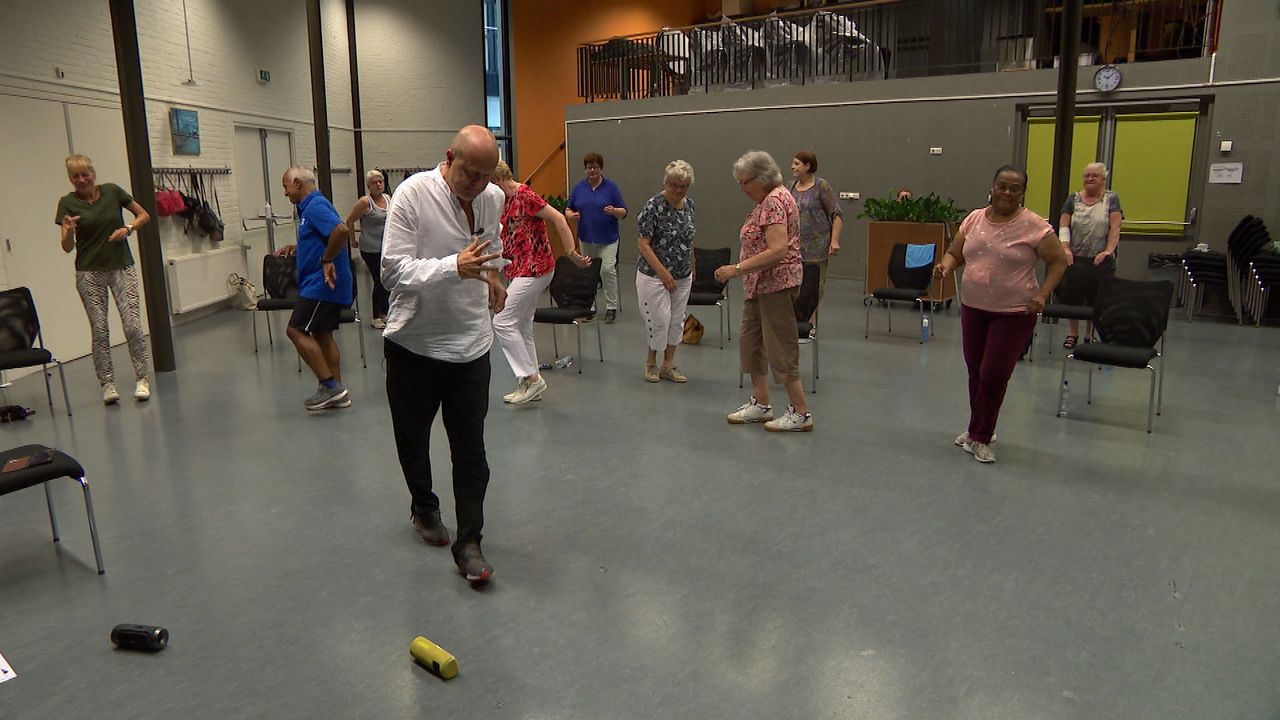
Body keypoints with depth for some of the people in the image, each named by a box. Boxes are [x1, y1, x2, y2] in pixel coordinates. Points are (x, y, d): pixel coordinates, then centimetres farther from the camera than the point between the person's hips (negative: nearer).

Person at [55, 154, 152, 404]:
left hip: (122, 267, 0)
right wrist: (69, 230, -27)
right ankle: (107, 384, 11)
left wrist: (127, 229, -8)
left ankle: (142, 379, 4)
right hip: (89, 272, 0)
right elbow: (67, 247, -6)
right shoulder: (68, 203, -3)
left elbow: (144, 215, 10)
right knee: (99, 329, 1)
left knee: (133, 325, -7)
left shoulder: (112, 191, 0)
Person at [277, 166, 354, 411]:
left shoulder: (315, 206, -15)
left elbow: (342, 231, -32)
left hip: (323, 283, -11)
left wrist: (327, 260, -23)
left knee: (297, 330, -8)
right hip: (326, 284, 11)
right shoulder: (310, 206, 18)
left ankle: (329, 385, -6)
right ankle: (336, 393, 17)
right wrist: (297, 248, 15)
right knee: (322, 335, 13)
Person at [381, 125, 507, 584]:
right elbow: (393, 271, -21)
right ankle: (424, 508, 42)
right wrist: (454, 267, -34)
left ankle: (468, 542, 10)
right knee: (412, 438, 17)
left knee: (471, 448, 1)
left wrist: (491, 272, 3)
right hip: (414, 341, -2)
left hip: (470, 343, 3)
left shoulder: (493, 198, 1)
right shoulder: (413, 194, -15)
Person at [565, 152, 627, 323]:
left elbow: (624, 212, -2)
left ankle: (611, 307, -4)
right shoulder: (578, 188, 5)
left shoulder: (611, 187, -3)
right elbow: (568, 209, 10)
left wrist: (614, 211, -24)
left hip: (607, 238, -3)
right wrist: (571, 215, -13)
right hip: (586, 238, 3)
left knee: (607, 269, -13)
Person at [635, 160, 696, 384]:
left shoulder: (689, 205, 4)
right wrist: (664, 273, -19)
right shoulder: (654, 206, -15)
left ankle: (668, 365, 22)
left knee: (677, 322, 10)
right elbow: (643, 243, -16)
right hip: (654, 275, -6)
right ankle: (651, 363, 19)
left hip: (683, 277, 6)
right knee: (660, 321, -3)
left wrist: (692, 268, 16)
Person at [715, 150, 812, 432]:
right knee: (750, 342, 13)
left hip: (776, 284, -11)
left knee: (781, 349, -4)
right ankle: (760, 404, 22)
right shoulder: (768, 200, 15)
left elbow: (777, 250, -26)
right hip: (760, 285, 11)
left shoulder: (775, 200, -17)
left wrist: (737, 269, -25)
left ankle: (801, 414, 5)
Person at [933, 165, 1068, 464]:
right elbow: (954, 253, 10)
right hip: (973, 308, 5)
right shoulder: (974, 219, 3)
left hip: (1014, 313, -5)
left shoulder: (1034, 226, -10)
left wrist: (1042, 294, -15)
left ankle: (980, 437, 12)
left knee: (993, 375, -4)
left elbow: (1058, 261, -3)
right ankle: (978, 430, 32)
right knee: (976, 372, 14)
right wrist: (945, 266, -12)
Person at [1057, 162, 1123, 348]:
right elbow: (1064, 225, 3)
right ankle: (1072, 334, 15)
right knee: (1072, 297, 2)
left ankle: (1090, 336, 12)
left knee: (1097, 300, 0)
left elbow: (1115, 227, -2)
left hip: (1100, 261, -1)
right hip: (1075, 259, 1)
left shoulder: (1111, 199, 6)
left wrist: (1108, 250, -14)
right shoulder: (1074, 199, 10)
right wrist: (1065, 248, -10)